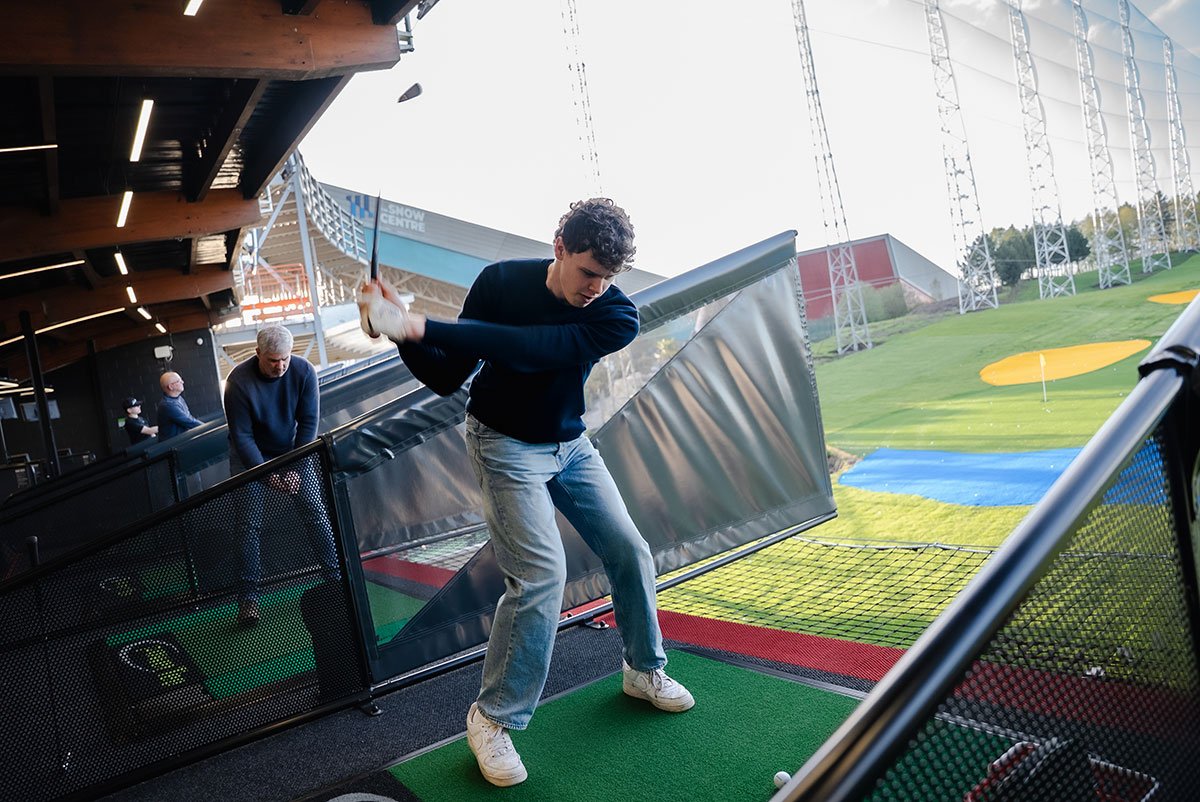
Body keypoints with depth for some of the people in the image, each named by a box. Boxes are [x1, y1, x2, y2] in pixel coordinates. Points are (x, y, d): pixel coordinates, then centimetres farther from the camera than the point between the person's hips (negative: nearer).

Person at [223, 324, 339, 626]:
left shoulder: (304, 371, -17)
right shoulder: (238, 381, -22)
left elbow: (308, 423, -12)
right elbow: (242, 436, -18)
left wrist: (295, 468, -17)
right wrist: (267, 474, -23)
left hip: (293, 450, 2)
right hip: (251, 455, -2)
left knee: (315, 509, -7)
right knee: (250, 523, -8)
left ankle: (337, 576, 2)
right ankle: (248, 596, -2)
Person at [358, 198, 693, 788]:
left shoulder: (616, 317, -20)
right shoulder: (502, 283, -19)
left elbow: (527, 348, -37)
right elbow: (446, 379, -13)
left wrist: (422, 326, -43)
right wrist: (407, 337, -33)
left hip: (570, 444, 4)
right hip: (506, 445, -3)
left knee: (630, 553, 6)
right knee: (541, 573, -17)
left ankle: (644, 671, 31)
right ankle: (493, 719, -1)